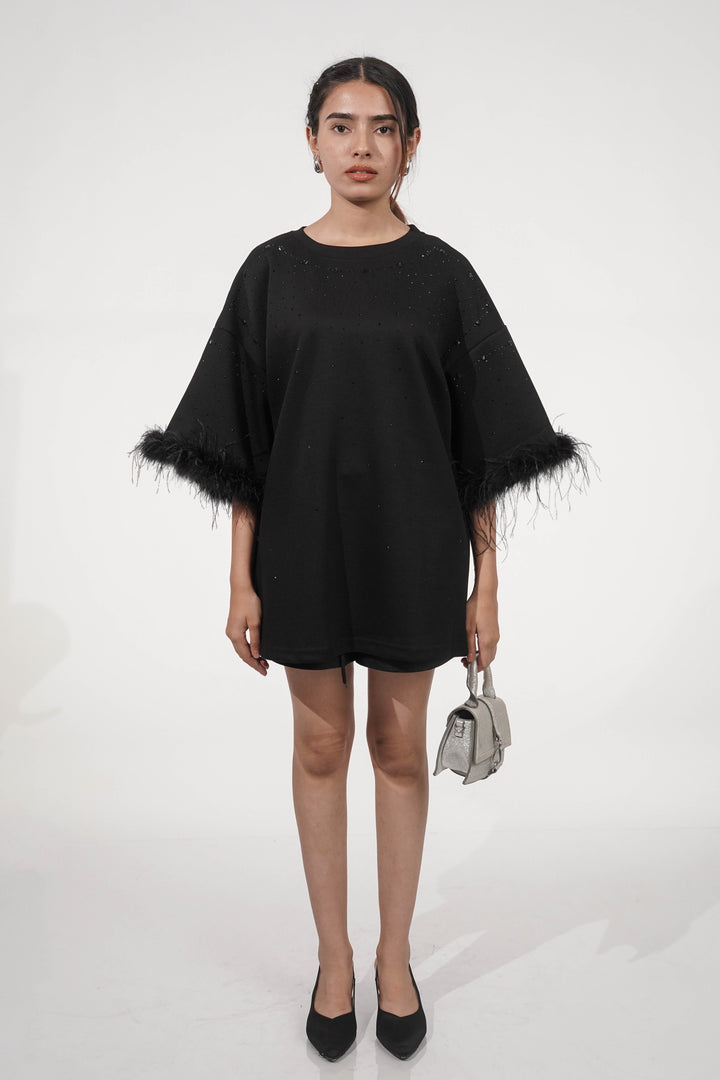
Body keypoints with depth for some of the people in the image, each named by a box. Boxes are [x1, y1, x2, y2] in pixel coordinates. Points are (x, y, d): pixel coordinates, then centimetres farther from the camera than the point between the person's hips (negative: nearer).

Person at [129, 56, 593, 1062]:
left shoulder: (443, 274, 0)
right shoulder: (273, 271, 1)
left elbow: (486, 443, 0)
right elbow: (240, 440, 0)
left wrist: (485, 583, -3)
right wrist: (242, 578, -4)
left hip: (412, 543, 0)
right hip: (304, 538, 1)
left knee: (400, 747, 12)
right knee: (320, 745, 12)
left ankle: (395, 954, 32)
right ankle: (334, 955, 32)